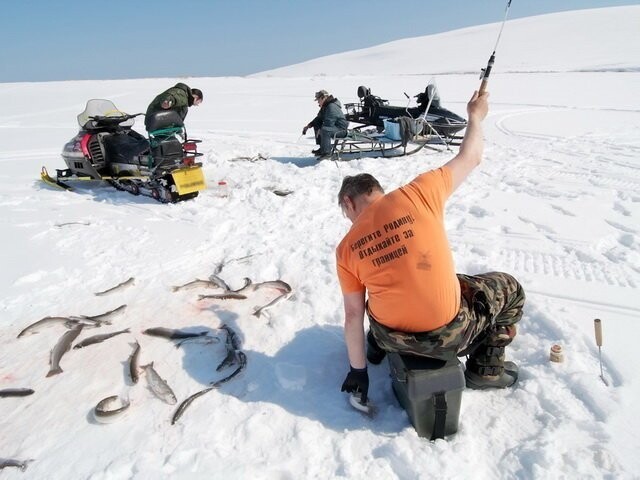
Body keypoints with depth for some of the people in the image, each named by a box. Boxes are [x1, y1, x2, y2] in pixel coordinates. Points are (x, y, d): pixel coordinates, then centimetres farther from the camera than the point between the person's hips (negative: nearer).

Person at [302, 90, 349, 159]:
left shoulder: (332, 107, -22)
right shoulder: (324, 107, 12)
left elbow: (329, 123, -30)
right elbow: (318, 119, 20)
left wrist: (319, 130, -21)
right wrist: (308, 126, 10)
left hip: (341, 130, -11)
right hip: (334, 127, 11)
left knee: (324, 130, -36)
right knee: (316, 125, 16)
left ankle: (326, 152, -26)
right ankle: (322, 148, 15)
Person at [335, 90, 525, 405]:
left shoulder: (346, 249, -5)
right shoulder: (417, 194, -12)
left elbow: (353, 315, 0)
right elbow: (470, 158, 3)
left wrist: (357, 369, 12)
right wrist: (475, 116, 22)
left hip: (392, 337, 3)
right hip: (450, 337, -3)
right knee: (509, 288, 23)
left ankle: (378, 346, 42)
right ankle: (486, 368, 27)